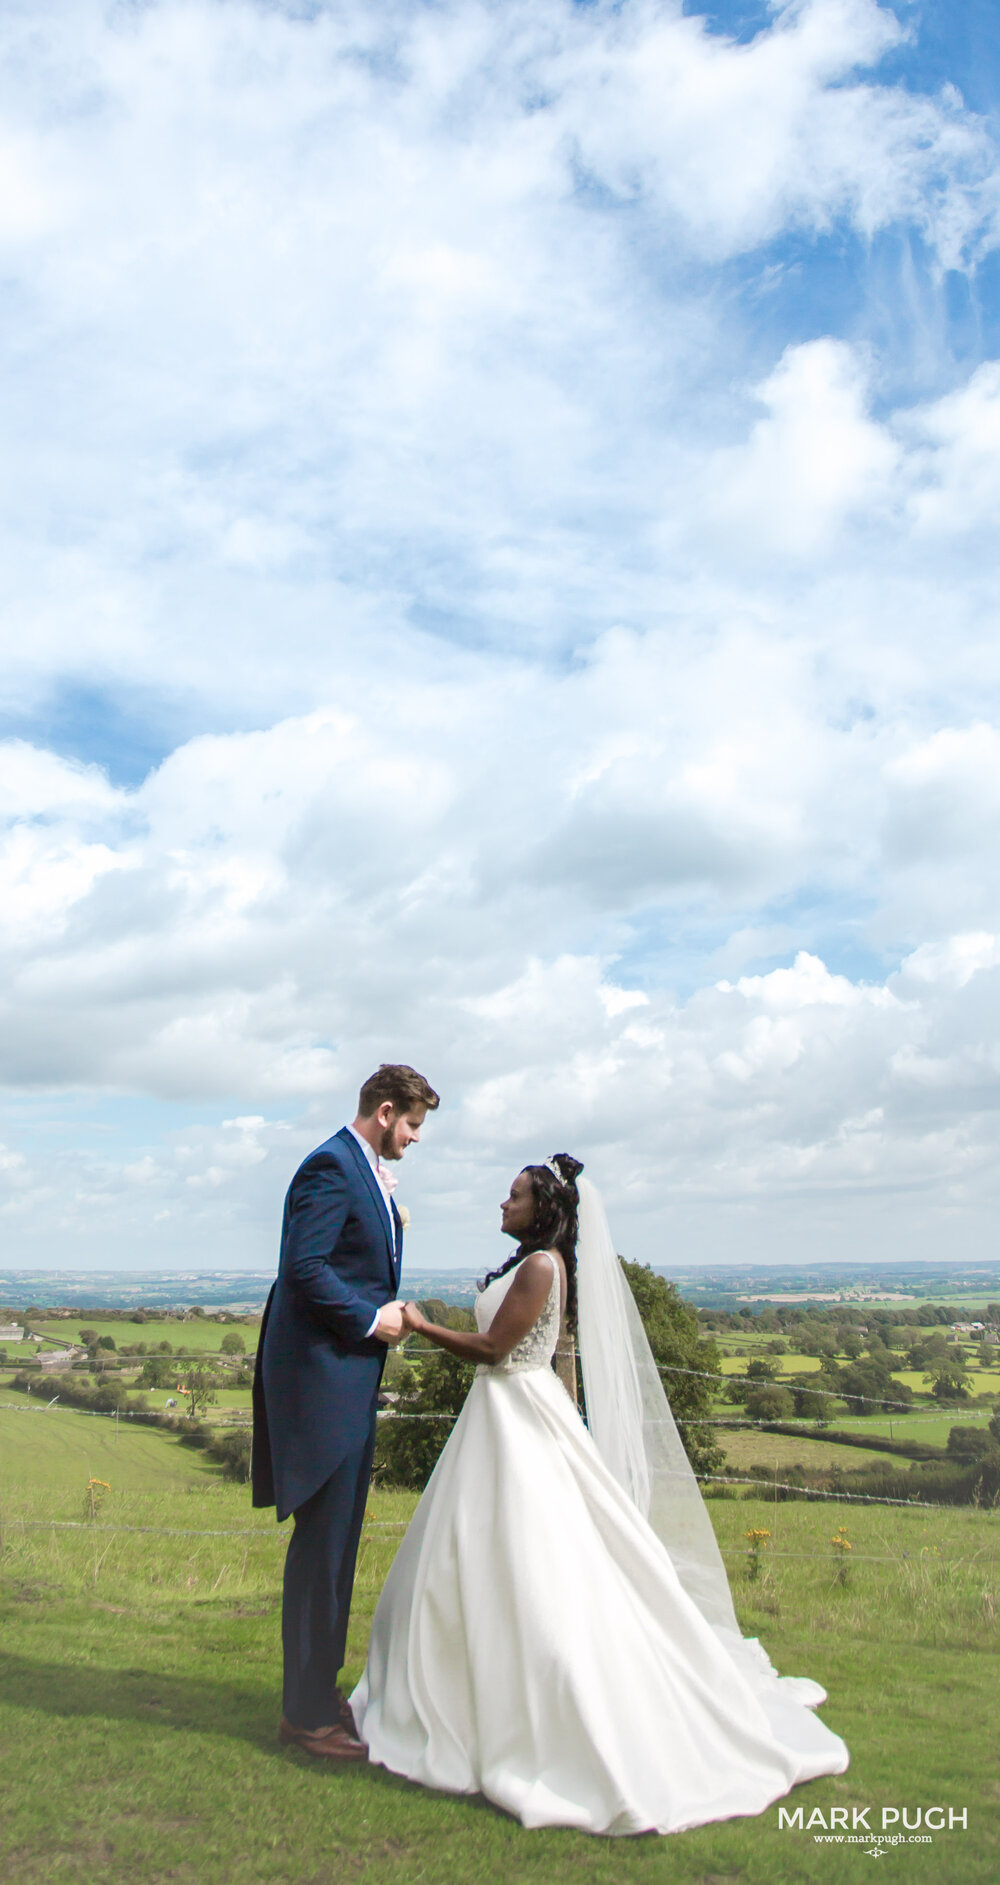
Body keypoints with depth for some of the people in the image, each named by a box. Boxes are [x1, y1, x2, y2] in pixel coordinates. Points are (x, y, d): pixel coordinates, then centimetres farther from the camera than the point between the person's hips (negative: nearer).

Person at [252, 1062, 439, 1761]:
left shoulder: (368, 1172, 16)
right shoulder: (331, 1166, -15)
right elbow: (304, 1266, -23)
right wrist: (370, 1318, -16)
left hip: (351, 1376, 10)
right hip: (321, 1372, -10)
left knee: (338, 1540, 17)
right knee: (322, 1540, -2)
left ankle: (321, 1686, 29)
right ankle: (307, 1712, 10)